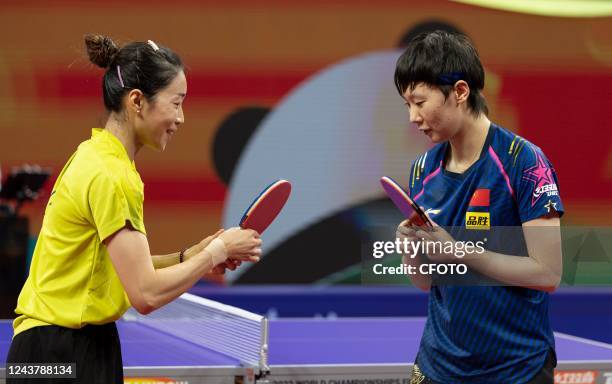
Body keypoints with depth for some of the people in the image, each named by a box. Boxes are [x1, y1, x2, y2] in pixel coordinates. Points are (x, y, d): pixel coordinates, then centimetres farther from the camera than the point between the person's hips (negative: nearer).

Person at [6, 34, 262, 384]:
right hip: (63, 356, -10)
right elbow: (146, 294, -22)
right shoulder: (109, 177, -19)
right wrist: (217, 251, -10)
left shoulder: (98, 156, 10)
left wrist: (190, 256, 4)